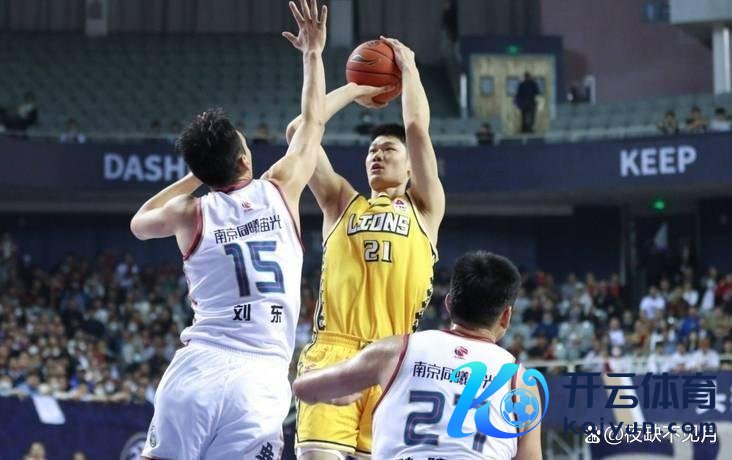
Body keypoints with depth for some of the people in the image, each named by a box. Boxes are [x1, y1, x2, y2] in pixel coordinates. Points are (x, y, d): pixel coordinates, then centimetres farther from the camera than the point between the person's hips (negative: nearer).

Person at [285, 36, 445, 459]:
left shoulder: (424, 209, 17)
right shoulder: (342, 203, 21)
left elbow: (418, 129, 7)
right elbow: (298, 131, 13)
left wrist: (409, 68, 19)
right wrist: (354, 90, 24)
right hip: (333, 354, 1)